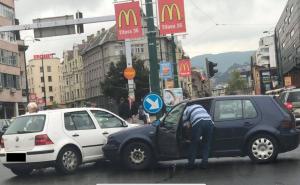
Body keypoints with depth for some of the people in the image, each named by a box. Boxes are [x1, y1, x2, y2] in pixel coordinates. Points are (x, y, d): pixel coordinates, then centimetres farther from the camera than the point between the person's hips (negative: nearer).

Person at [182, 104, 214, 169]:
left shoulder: (187, 109, 29)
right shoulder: (200, 106, 42)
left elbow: (185, 122, 24)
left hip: (198, 123, -3)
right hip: (209, 122, 4)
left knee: (194, 144, 10)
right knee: (206, 144, 14)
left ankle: (191, 164, 14)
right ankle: (204, 163, 11)